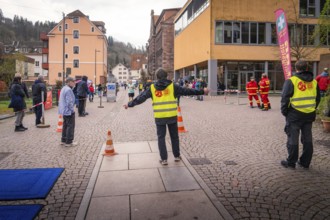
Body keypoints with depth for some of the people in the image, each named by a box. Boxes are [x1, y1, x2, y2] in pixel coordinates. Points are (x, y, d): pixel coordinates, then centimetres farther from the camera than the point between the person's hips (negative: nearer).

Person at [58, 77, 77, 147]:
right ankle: (69, 142, 4)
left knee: (65, 126, 17)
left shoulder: (63, 89, 13)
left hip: (64, 111, 10)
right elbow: (69, 102, -24)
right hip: (69, 111, -10)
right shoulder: (68, 90, -20)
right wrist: (72, 109, -13)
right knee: (70, 126, -1)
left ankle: (63, 140, 25)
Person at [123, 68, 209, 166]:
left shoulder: (152, 88, 4)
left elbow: (141, 97, 8)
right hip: (172, 116, 0)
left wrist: (130, 104, 21)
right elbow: (187, 91, 3)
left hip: (159, 117, 0)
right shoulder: (172, 86, 0)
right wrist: (202, 92, 10)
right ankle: (177, 156, 27)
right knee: (174, 136, 16)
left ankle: (164, 159, 10)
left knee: (161, 137, 10)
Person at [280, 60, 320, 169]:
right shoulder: (314, 82, 7)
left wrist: (284, 112, -3)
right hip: (310, 115, 5)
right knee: (307, 139, 14)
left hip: (295, 115, -5)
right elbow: (317, 99, 14)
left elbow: (285, 98, -14)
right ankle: (305, 162, 24)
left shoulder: (291, 81, -11)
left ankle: (291, 162, 14)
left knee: (293, 139, 5)